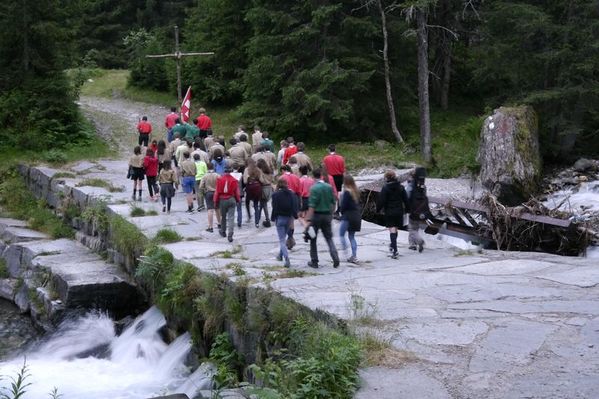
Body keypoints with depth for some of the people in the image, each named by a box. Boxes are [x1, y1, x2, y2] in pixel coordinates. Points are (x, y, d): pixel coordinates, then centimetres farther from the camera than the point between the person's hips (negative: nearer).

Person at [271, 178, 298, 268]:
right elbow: (295, 206, -3)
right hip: (289, 218, 5)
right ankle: (280, 255, 37)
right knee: (283, 238, 24)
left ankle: (287, 259, -17)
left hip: (280, 218, -4)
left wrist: (273, 219, -1)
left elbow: (275, 208, -10)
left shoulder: (276, 194, -9)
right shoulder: (291, 194, 2)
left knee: (282, 240, -2)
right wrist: (294, 217, 0)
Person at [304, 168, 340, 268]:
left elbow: (312, 206, -18)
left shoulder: (314, 188, -14)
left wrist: (308, 220, -18)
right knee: (329, 238, 10)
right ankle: (335, 258, -9)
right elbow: (333, 203, 9)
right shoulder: (329, 187, 3)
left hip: (316, 215, -4)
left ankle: (314, 261, 13)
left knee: (313, 239, 10)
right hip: (327, 215, 5)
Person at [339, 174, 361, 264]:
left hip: (348, 216, -8)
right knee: (352, 236, 13)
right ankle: (354, 256, 11)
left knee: (341, 234, 3)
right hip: (357, 216, 8)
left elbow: (343, 206, -15)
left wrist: (342, 212, 4)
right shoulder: (356, 191, 7)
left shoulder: (347, 192, -15)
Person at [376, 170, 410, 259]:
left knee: (392, 230, -5)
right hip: (399, 211, 5)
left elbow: (381, 201, -11)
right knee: (395, 229, 19)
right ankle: (393, 245, 38)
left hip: (389, 212, -4)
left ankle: (394, 250, -13)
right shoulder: (401, 187, 3)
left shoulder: (385, 188, -11)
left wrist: (378, 209, 2)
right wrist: (407, 209, 18)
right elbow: (405, 199, 8)